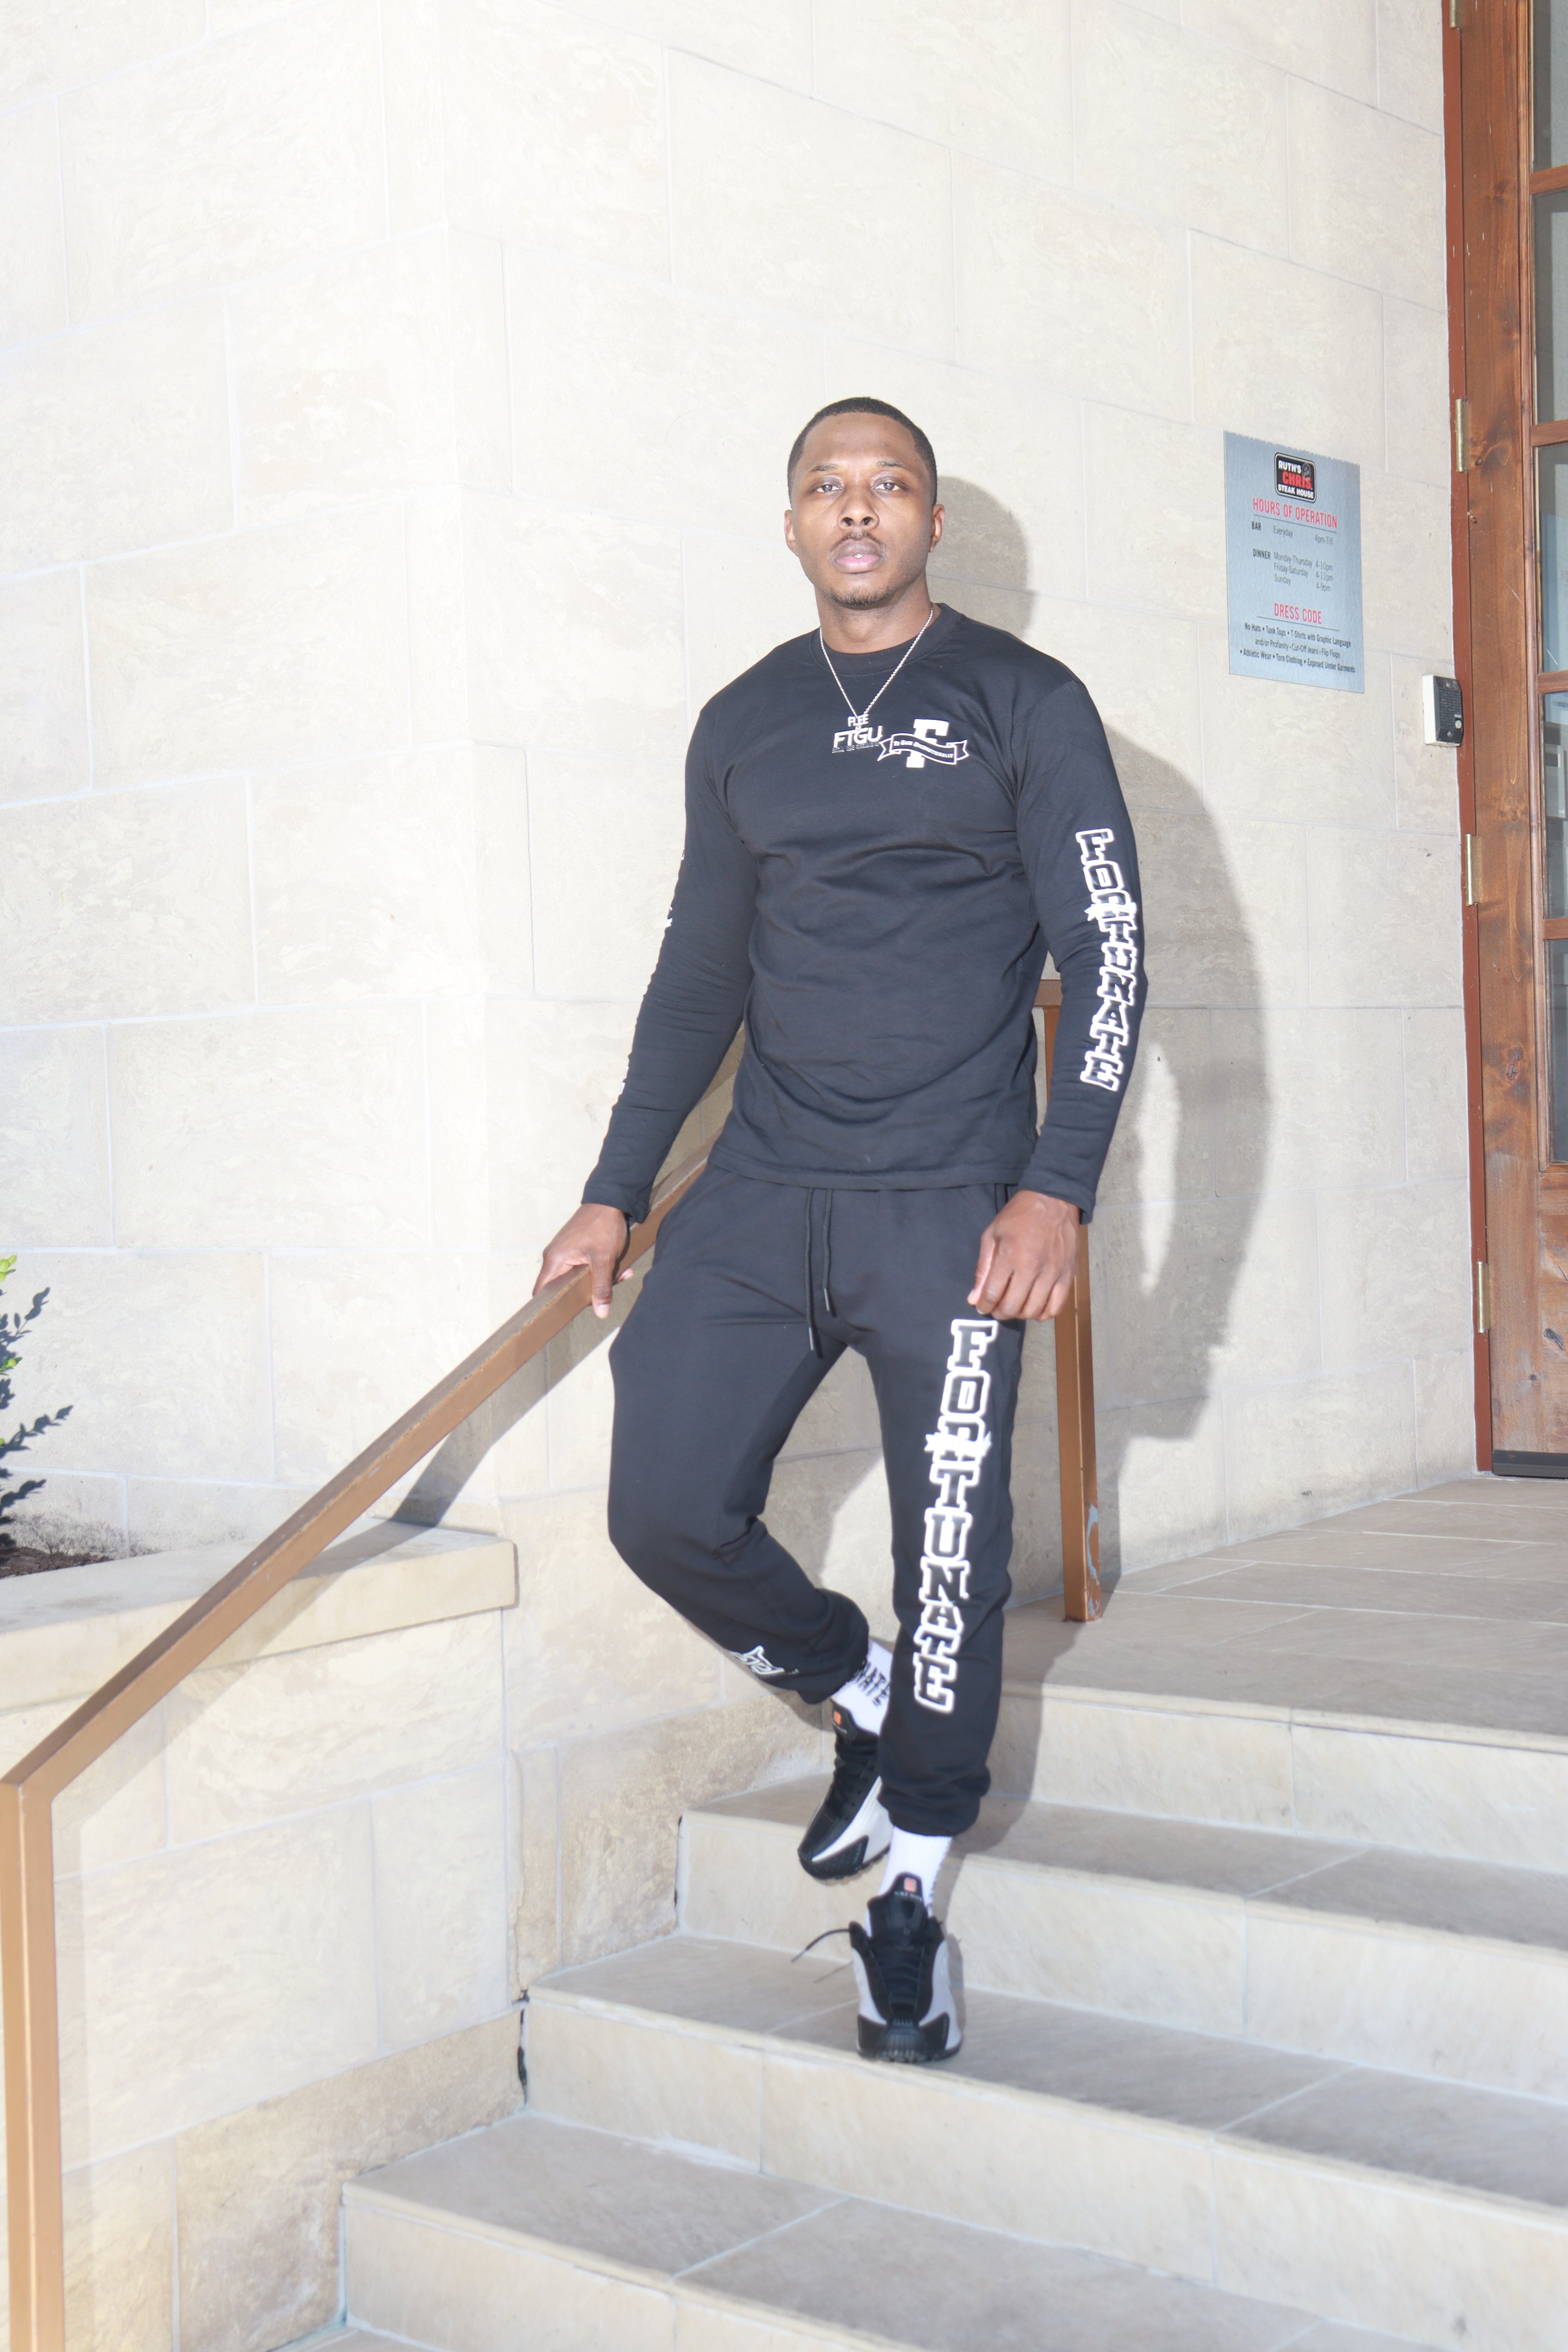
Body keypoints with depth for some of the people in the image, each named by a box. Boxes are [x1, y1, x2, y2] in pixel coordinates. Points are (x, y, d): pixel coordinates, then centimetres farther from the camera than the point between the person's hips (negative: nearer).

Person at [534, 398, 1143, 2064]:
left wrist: (1058, 1188, -13)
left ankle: (910, 1896, 17)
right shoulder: (743, 725, 13)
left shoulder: (1024, 703, 3)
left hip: (949, 1205, -3)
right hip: (760, 1194, 4)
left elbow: (1105, 952, -1)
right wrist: (616, 1195, 14)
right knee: (665, 1511, -3)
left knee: (948, 1552, -1)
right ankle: (861, 1702, 25)